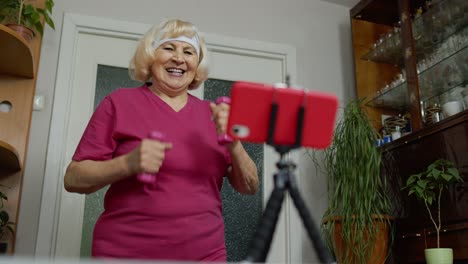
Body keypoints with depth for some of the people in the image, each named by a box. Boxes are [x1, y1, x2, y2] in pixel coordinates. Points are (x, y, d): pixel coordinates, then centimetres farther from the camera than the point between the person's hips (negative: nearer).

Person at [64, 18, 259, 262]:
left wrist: (234, 144, -14)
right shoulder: (120, 102, -3)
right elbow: (73, 179, -5)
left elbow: (249, 187, 4)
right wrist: (128, 164, -22)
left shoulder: (212, 113, 5)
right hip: (125, 251, -2)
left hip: (206, 253, 3)